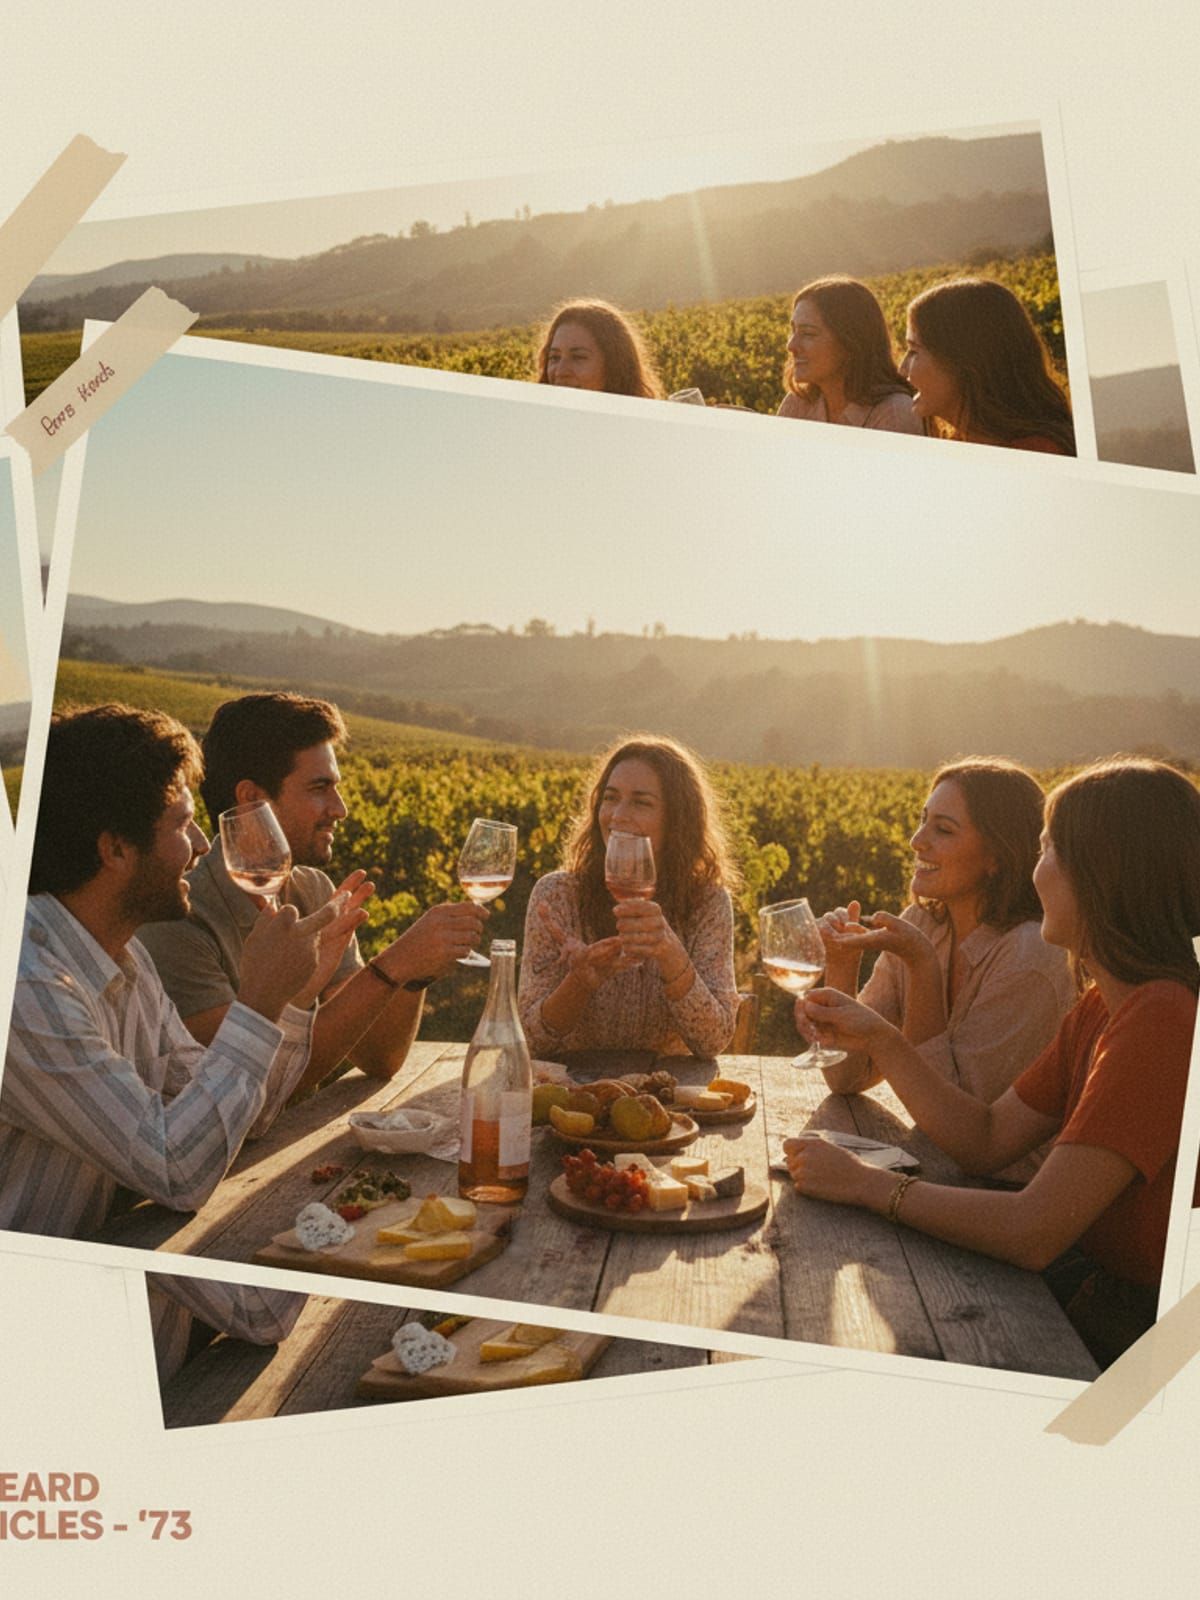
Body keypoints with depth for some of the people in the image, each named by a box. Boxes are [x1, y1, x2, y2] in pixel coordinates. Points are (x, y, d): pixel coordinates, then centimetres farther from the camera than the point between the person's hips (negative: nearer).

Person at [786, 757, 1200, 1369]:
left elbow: (1034, 1232, -31)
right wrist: (880, 1040, -5)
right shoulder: (1100, 1007, 4)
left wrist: (866, 1184, -19)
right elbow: (987, 1140, 4)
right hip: (1096, 1283, 7)